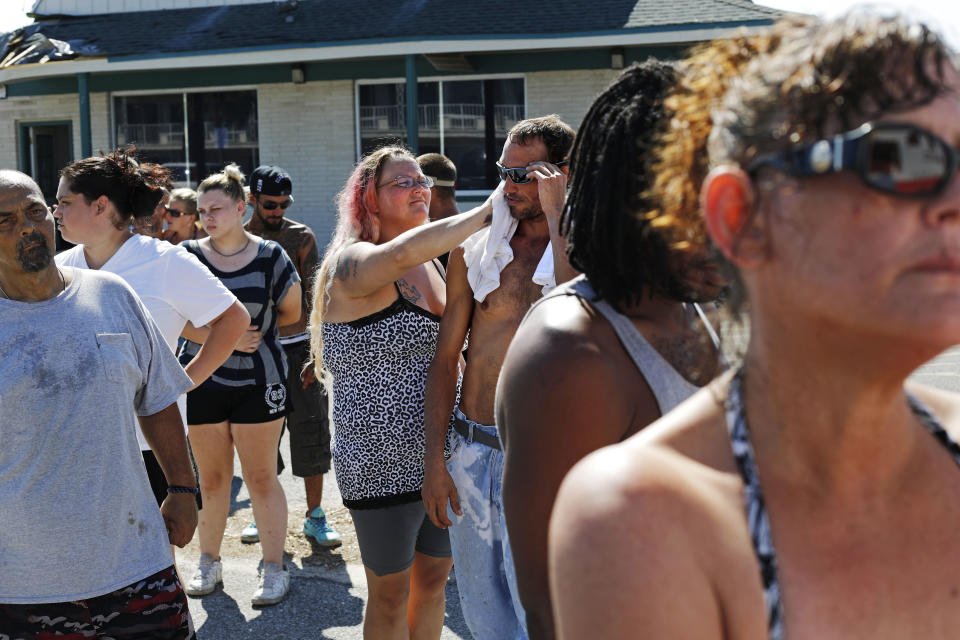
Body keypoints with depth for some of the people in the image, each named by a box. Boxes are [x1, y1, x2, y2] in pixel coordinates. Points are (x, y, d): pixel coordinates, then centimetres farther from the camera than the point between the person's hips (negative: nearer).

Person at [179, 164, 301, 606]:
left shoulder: (270, 256, -2)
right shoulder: (187, 256, 0)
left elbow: (291, 312, 10)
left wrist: (253, 330, 4)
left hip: (258, 382, -1)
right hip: (203, 382, 2)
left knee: (262, 478, 2)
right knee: (212, 478, 10)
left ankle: (274, 568, 12)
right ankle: (208, 563, 26)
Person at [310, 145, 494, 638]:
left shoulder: (431, 262, 11)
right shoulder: (352, 263, -14)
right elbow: (400, 252, -38)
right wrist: (484, 213, -36)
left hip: (441, 453, 7)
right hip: (384, 463, -7)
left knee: (434, 576, 18)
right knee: (391, 594, 6)